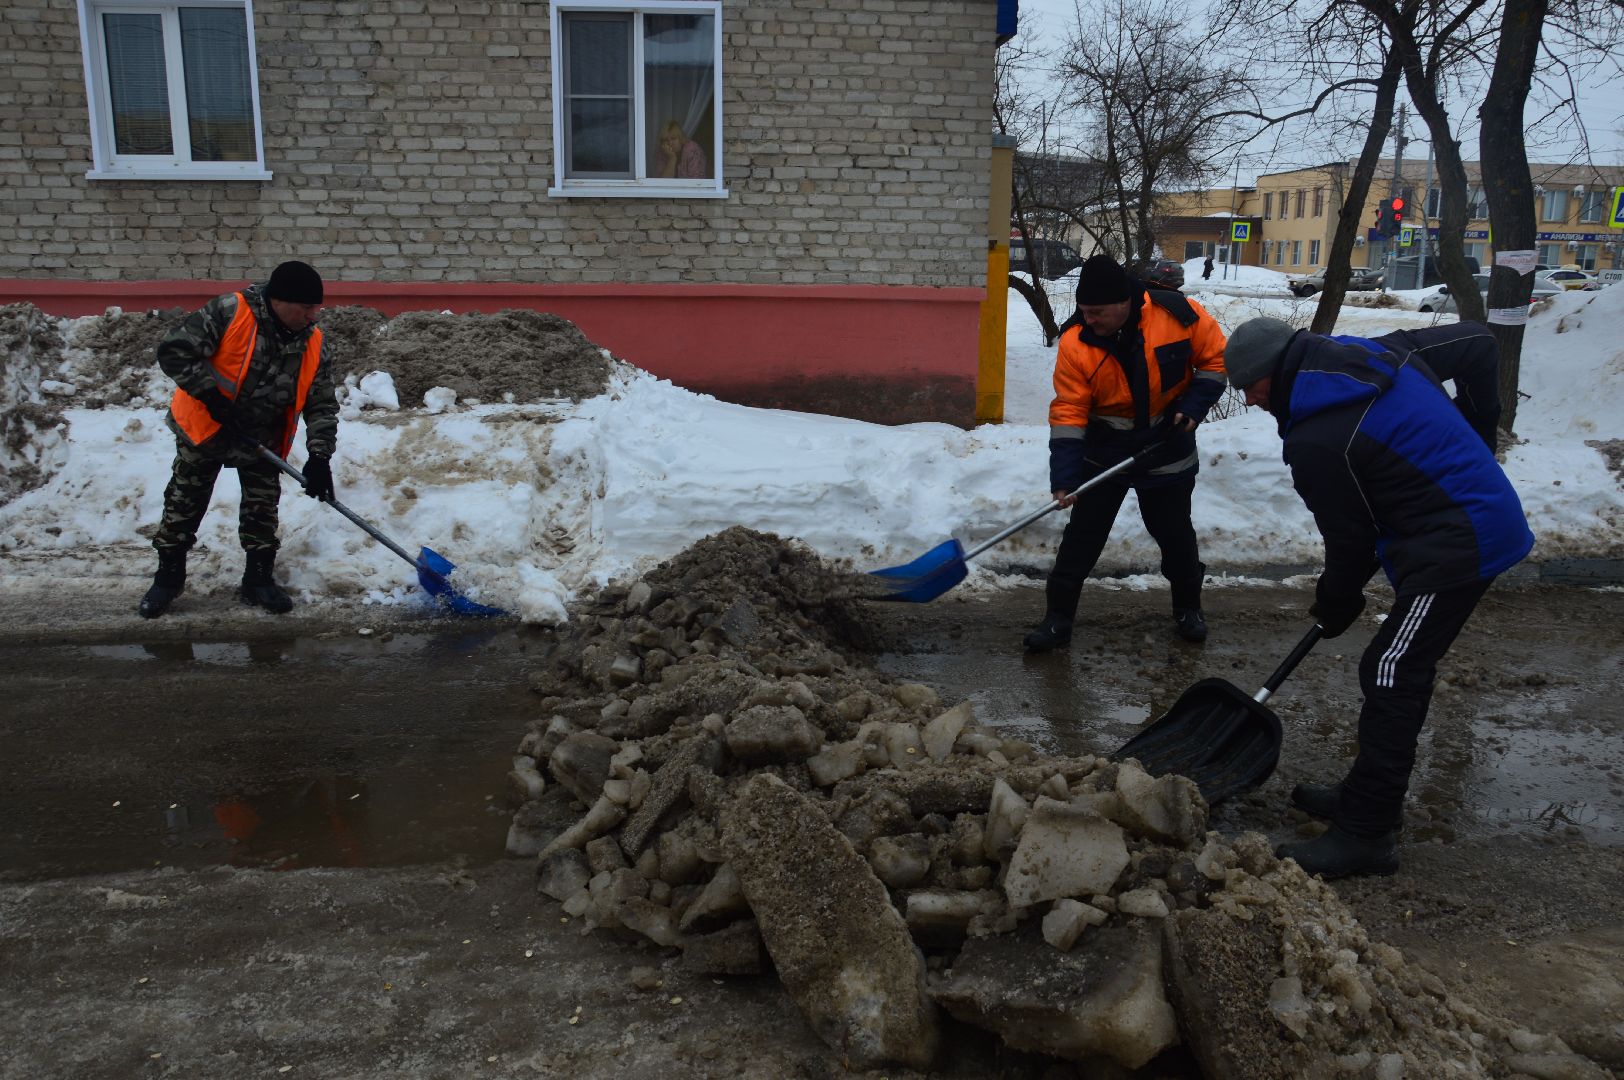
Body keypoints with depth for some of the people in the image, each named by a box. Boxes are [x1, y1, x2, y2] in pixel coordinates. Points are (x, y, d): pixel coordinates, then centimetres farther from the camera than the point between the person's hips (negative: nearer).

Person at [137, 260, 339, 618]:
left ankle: (258, 579, 22)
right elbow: (174, 350, -23)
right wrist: (211, 395, -26)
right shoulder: (229, 313, -23)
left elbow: (322, 404, -6)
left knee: (263, 509, 7)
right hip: (204, 428, -3)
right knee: (183, 503, 8)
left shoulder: (312, 344, -10)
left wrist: (319, 456, -17)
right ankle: (168, 577, 23)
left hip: (261, 439, 3)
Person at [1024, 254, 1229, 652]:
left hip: (1168, 450, 0)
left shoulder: (1179, 314, -19)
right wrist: (1064, 477, -24)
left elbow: (1215, 358, -2)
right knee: (1081, 537, 1)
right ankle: (1058, 616, 12)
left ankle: (1188, 608, 37)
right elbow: (1069, 411, -17)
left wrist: (1194, 405, -15)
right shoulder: (1076, 340, -18)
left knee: (1175, 534, 14)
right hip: (1104, 453, 0)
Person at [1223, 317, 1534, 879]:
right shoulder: (1380, 353, 5)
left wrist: (1335, 607, 10)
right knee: (1405, 670, 16)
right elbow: (1477, 341, 16)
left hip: (1455, 550, -10)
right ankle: (1371, 795, 28)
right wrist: (1472, 444, 26)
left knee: (1390, 676, -6)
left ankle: (1366, 833, -1)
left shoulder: (1316, 442, -19)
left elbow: (1349, 539, -9)